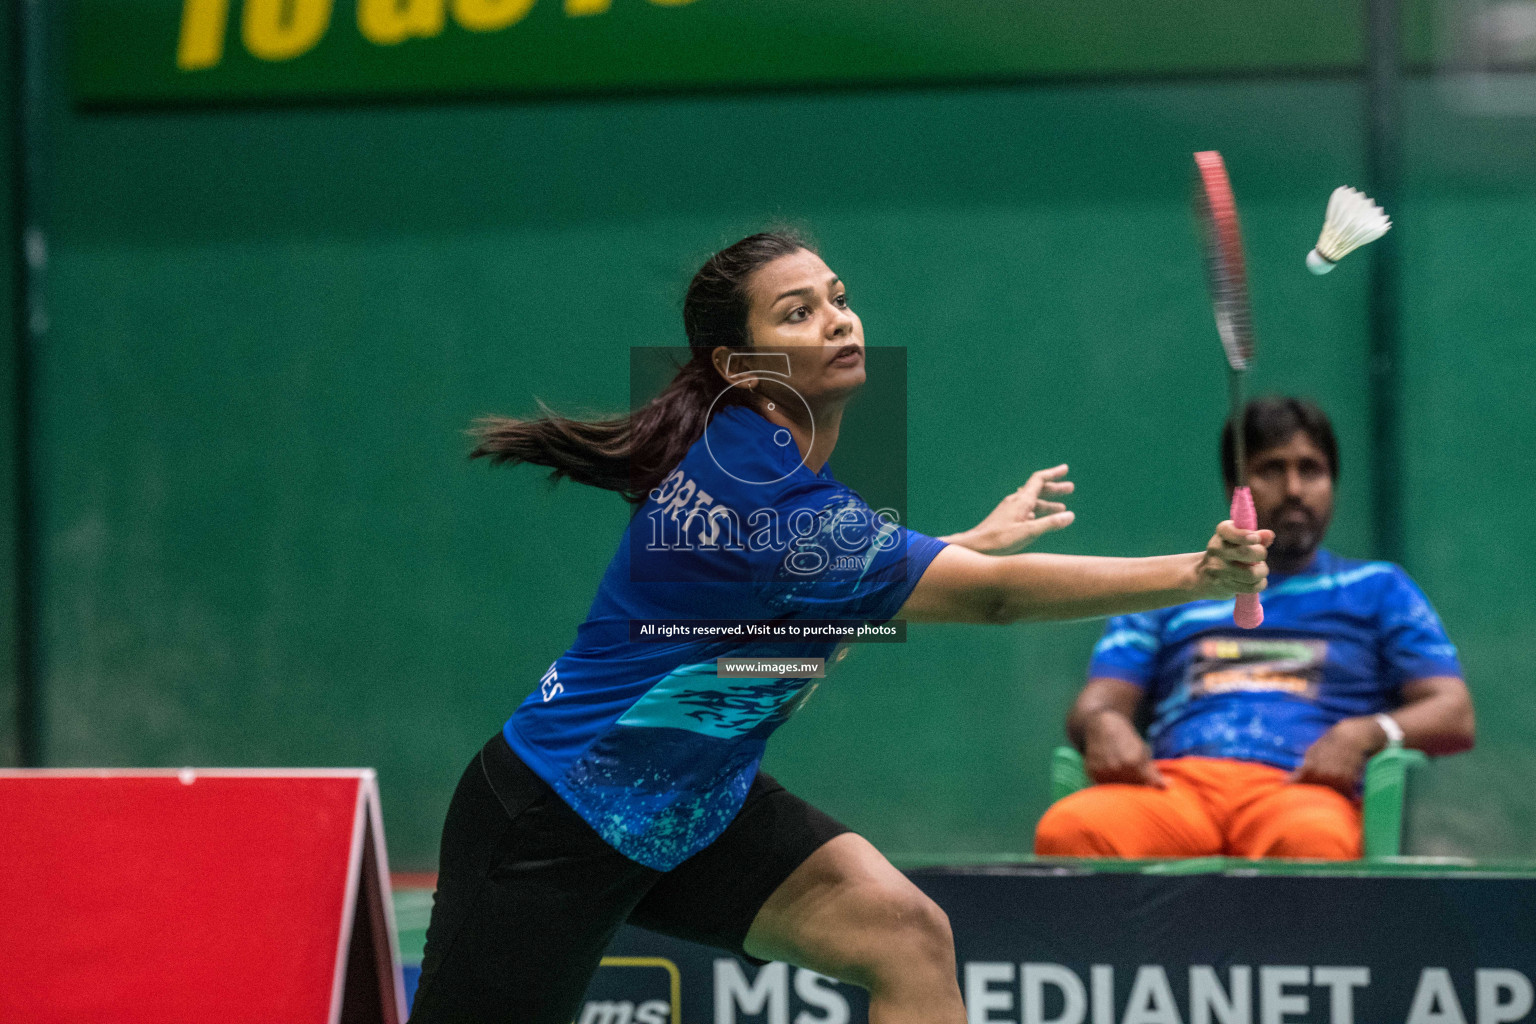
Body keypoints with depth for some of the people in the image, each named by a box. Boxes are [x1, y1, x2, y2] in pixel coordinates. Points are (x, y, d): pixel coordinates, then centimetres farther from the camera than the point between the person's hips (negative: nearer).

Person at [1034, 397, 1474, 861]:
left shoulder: (1377, 588, 27)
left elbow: (1454, 717, 16)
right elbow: (1095, 702, 21)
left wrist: (1365, 734, -7)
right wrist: (1104, 723, -7)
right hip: (1173, 783, 1)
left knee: (1312, 840, -44)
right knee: (1068, 830, -37)